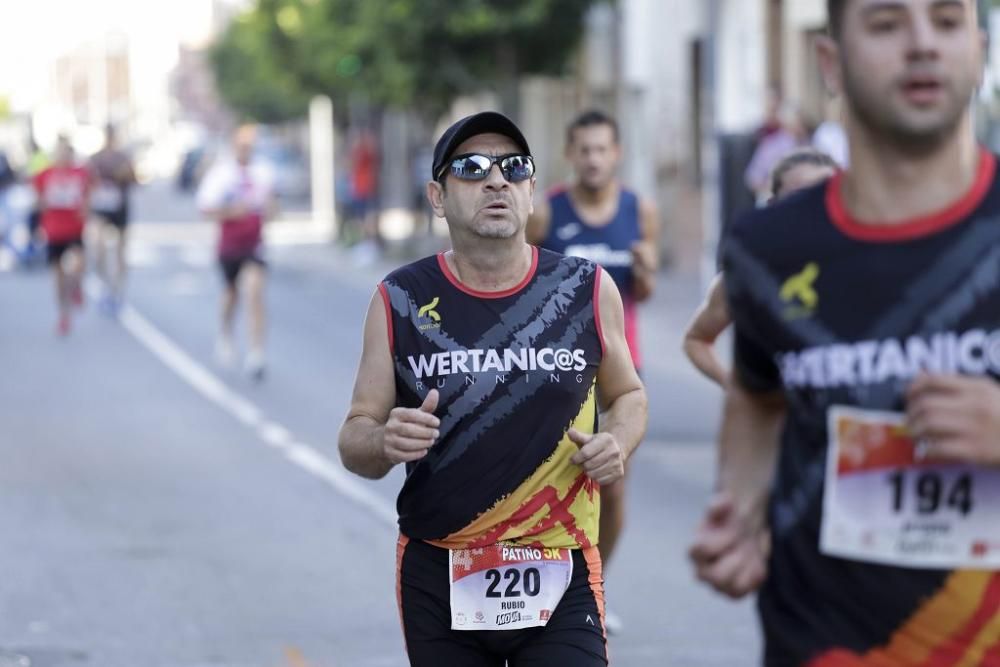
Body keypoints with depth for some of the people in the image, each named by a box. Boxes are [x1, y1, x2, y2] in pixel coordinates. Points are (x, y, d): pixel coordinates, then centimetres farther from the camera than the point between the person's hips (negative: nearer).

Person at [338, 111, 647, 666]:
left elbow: (627, 395, 16)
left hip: (561, 577, -1)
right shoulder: (401, 301, -1)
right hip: (438, 579, 1)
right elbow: (354, 440, 4)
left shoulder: (588, 290, 0)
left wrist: (617, 444, -6)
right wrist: (385, 443, -20)